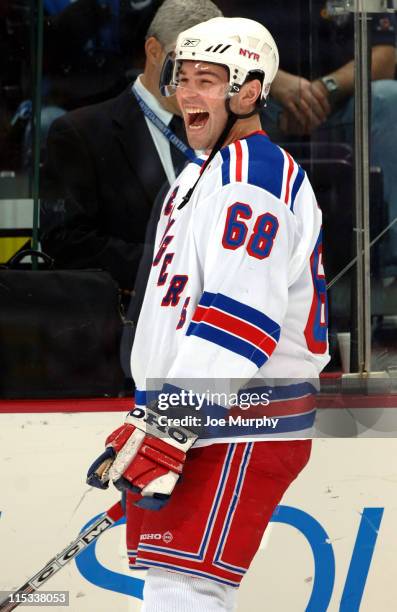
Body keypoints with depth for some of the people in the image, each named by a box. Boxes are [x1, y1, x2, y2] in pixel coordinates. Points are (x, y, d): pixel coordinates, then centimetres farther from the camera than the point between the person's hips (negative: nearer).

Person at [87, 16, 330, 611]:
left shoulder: (253, 172, -13)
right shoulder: (204, 175, 21)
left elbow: (237, 321, -24)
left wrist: (161, 433, -27)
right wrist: (146, 428, 26)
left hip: (241, 428, -11)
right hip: (194, 422, 11)